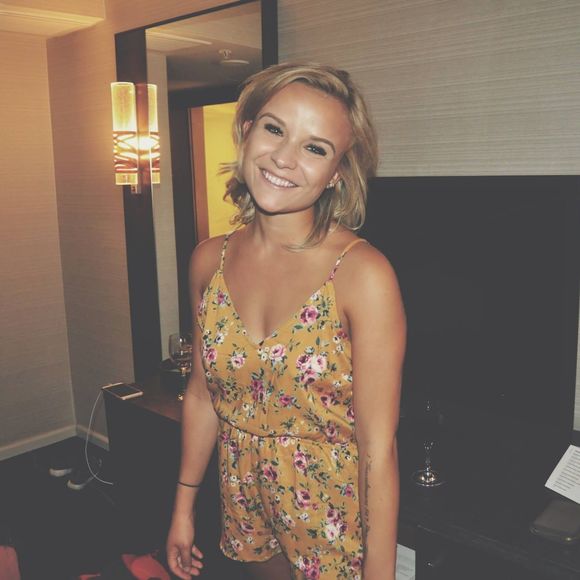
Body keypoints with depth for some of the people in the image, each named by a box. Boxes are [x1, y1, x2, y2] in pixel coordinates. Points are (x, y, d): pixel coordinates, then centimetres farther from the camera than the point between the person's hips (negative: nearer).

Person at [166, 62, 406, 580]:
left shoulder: (363, 274, -23)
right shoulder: (209, 261, -6)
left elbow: (379, 448, -20)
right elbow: (202, 395, 4)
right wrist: (184, 506, 10)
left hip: (336, 519, -4)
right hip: (246, 509, 5)